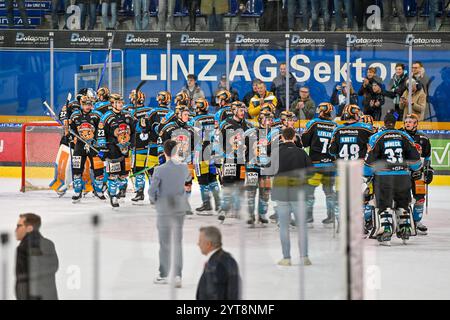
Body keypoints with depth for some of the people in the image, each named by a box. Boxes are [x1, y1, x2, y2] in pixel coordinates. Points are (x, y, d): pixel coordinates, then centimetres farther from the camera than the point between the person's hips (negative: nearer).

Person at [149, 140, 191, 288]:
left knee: (165, 243, 8)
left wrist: (155, 200, 8)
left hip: (164, 210, -3)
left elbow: (152, 191, -13)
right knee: (177, 242, 9)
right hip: (180, 209, 3)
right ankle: (177, 275, 1)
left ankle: (164, 276, 15)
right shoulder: (183, 167, -5)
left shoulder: (159, 170, -17)